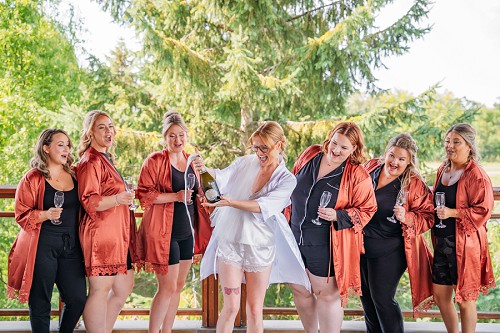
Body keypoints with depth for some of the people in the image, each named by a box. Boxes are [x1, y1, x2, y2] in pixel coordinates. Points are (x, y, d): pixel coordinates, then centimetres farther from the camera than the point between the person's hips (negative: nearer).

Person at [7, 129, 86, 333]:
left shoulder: (73, 176, 12)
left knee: (78, 299, 2)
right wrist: (46, 214, -20)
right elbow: (22, 215, -4)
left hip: (71, 246, 4)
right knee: (40, 302, 1)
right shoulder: (33, 178, -2)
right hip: (43, 246, -4)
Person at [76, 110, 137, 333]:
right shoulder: (91, 161, -11)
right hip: (101, 233, -10)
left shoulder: (106, 159, 19)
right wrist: (117, 199, -33)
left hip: (117, 234, 10)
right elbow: (89, 202, -20)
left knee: (124, 287, 13)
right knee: (100, 289, -6)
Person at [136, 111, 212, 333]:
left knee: (178, 286, 12)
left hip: (187, 232, 7)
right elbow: (144, 195, -14)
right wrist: (175, 196, -23)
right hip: (164, 232, -7)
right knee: (168, 287, -6)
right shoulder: (155, 161, -7)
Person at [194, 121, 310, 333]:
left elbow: (263, 206, -20)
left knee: (255, 311, 8)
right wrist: (205, 170, -33)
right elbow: (222, 177, -12)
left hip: (260, 248, 0)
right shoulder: (244, 163, 3)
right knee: (231, 308, 1)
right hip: (230, 242, 0)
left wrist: (231, 202, -33)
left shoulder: (286, 180, -4)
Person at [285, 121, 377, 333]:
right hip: (295, 236, 6)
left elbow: (366, 210, -8)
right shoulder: (310, 155, 1)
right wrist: (286, 215, 14)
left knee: (326, 294, 3)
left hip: (325, 244, -5)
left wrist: (338, 216, -22)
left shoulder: (358, 176, -12)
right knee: (299, 289, 17)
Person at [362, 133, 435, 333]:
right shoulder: (371, 167, 0)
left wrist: (406, 217, -27)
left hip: (388, 252, -6)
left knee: (382, 299, 0)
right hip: (361, 244, 6)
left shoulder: (415, 185, -13)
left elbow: (427, 217, -11)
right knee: (366, 295, 19)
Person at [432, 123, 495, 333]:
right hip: (442, 242, 8)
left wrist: (452, 212, -23)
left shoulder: (477, 176, -14)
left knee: (464, 298, 4)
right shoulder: (443, 170, 10)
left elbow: (483, 211, -16)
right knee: (440, 294, 13)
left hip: (464, 244, -8)